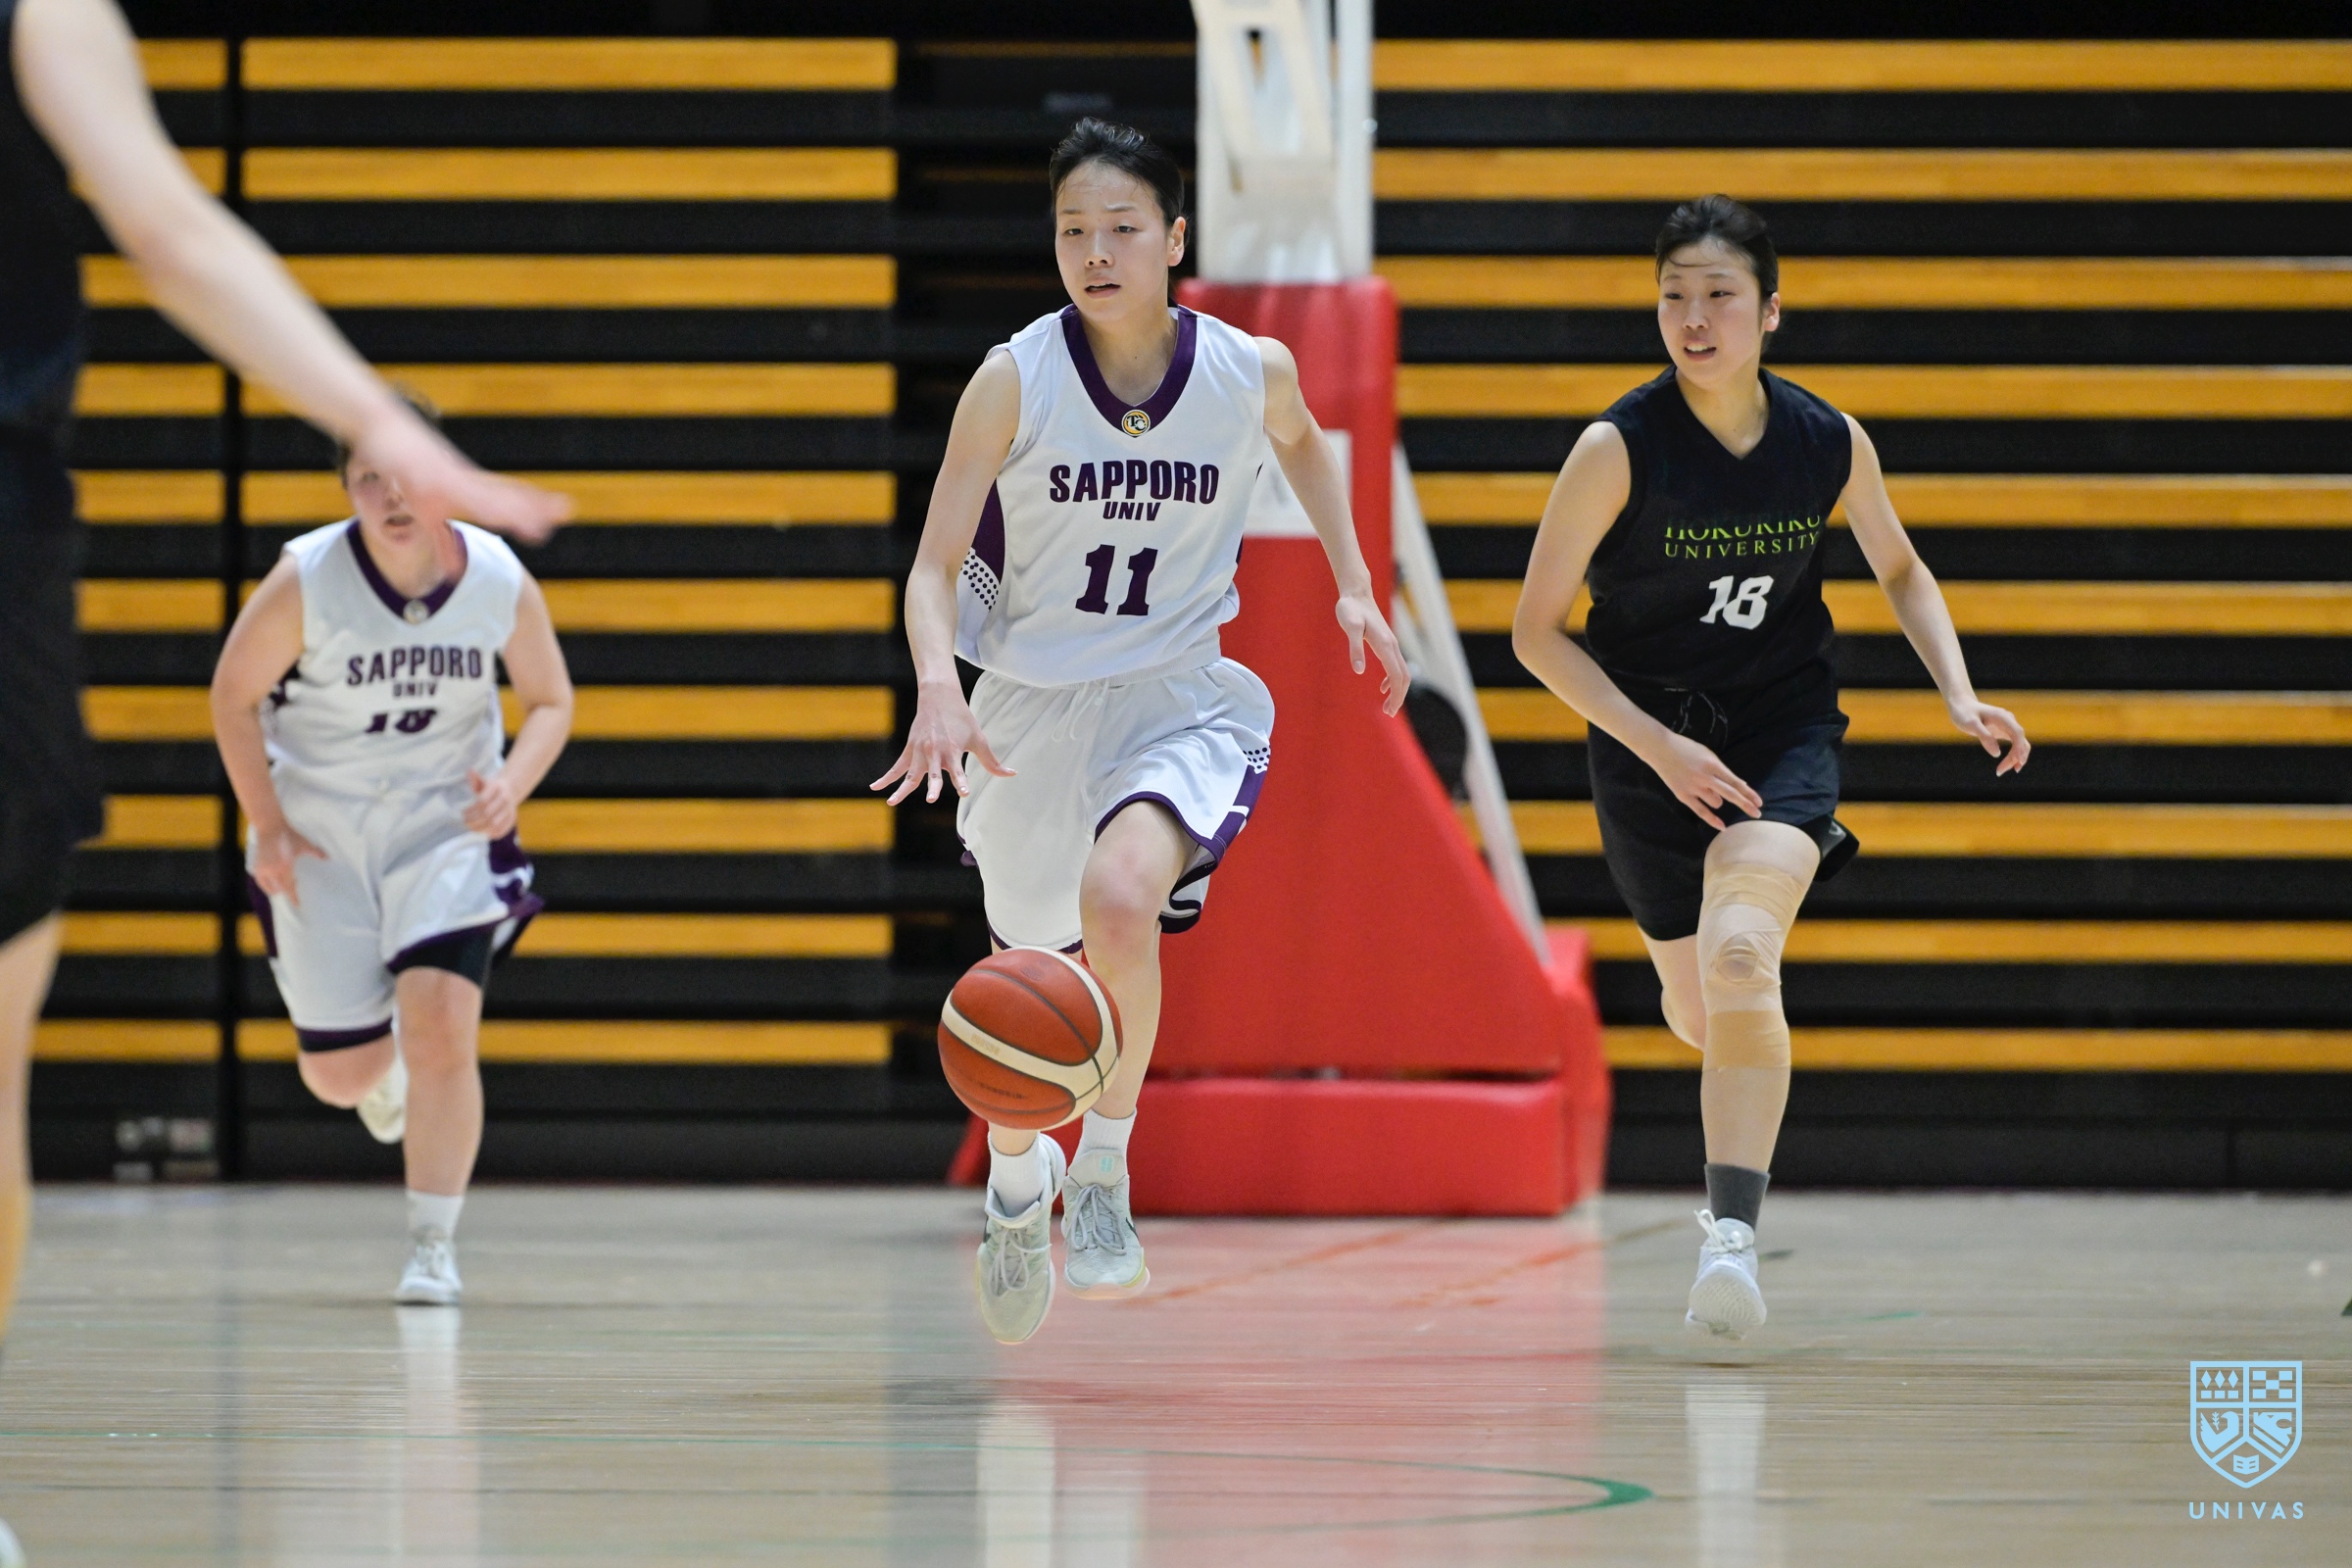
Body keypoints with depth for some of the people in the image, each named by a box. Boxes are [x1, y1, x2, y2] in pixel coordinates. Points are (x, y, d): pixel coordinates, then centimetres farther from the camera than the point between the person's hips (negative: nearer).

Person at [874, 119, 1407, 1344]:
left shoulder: (1251, 372, -8)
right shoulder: (1014, 382, -12)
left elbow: (1302, 445, 18)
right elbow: (935, 566, -11)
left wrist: (1354, 587, 12)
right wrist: (939, 685, -29)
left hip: (1181, 703, -1)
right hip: (1032, 710, 1)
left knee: (1119, 900, -32)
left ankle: (1104, 1170, -11)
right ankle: (1017, 1179, 48)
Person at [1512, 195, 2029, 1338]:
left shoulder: (1829, 444, -8)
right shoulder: (1618, 449, -16)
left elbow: (1899, 569, 13)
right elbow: (1536, 630, -11)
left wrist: (1959, 696, -2)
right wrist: (1657, 746, -19)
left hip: (1781, 729, 0)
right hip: (1647, 741, 0)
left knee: (1739, 960, -26)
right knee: (1695, 1008, 15)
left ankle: (1732, 1234, -29)